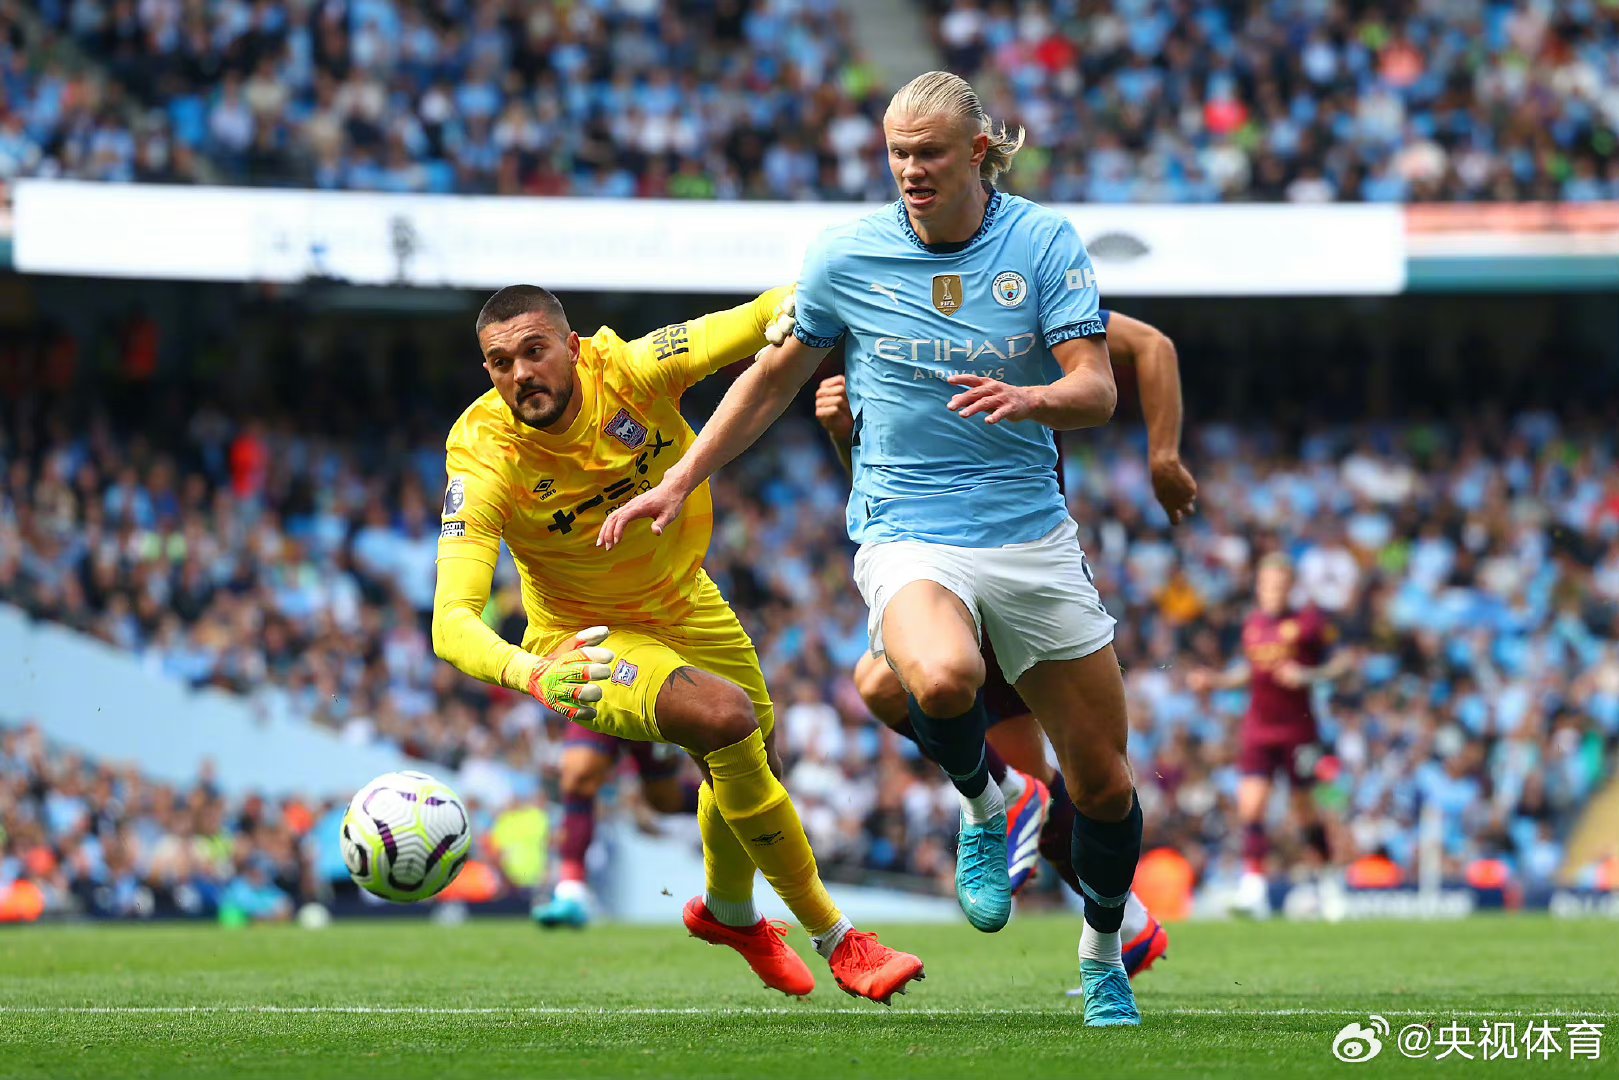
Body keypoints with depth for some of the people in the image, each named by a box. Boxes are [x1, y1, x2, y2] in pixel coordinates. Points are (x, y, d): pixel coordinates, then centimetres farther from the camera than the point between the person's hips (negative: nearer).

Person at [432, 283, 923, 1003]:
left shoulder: (633, 371, -24)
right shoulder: (484, 464, -31)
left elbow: (763, 318, -19)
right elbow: (452, 623, -40)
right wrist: (531, 674, -60)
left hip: (683, 604, 5)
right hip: (588, 642, -5)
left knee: (750, 762, 19)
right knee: (725, 716, -29)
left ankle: (729, 912, 55)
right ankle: (834, 940, -14)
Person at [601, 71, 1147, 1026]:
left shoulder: (1046, 243, -3)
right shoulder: (849, 256, -1)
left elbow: (1097, 391, -11)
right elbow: (774, 380, 13)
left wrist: (1027, 398, -33)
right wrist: (679, 484, 11)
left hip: (1032, 533, 1)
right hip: (908, 533, -1)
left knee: (1104, 782, 5)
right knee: (944, 678, -37)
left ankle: (1105, 955, 34)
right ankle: (982, 806, -3)